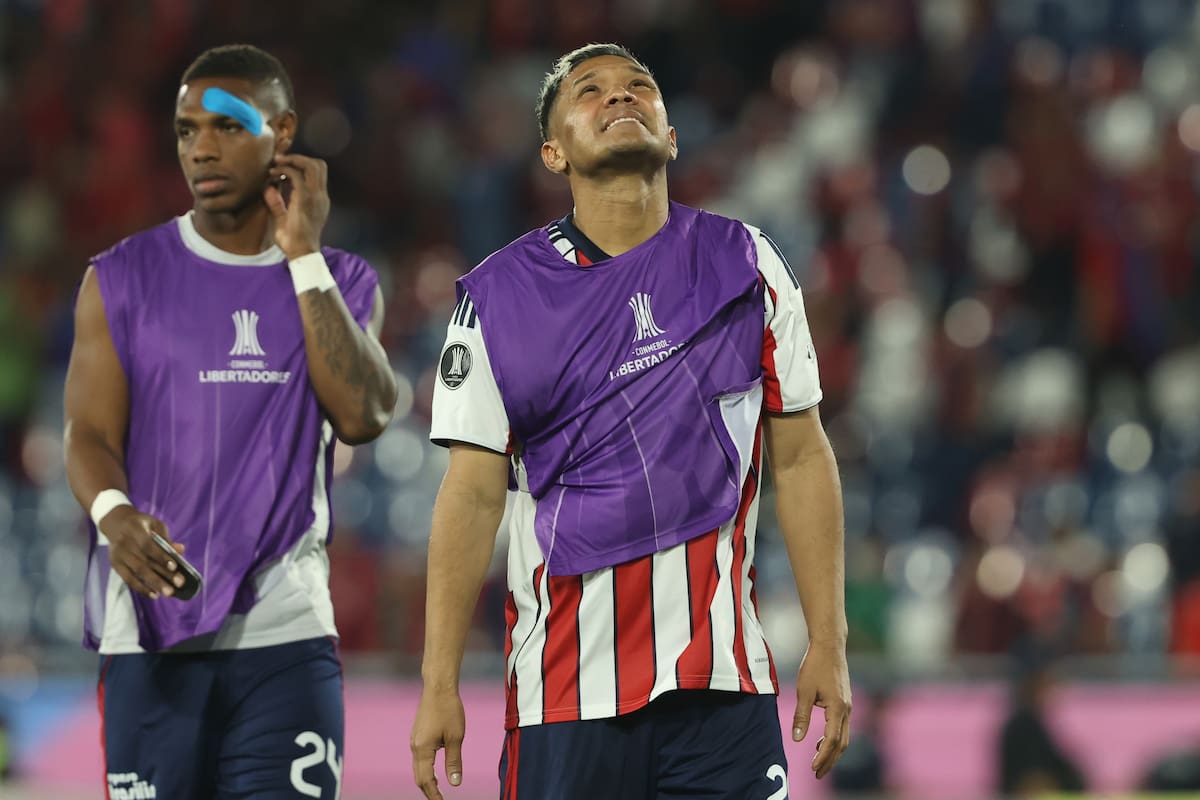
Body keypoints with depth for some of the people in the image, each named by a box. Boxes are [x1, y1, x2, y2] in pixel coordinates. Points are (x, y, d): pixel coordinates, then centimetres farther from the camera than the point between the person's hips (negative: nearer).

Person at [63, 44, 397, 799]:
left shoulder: (344, 282, 10)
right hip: (152, 633, 0)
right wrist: (113, 512, -26)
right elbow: (89, 434, -2)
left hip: (287, 631, 0)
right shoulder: (124, 278, 6)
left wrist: (303, 254, -6)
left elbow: (362, 416, -7)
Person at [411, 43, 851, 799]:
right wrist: (439, 686, -5)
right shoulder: (501, 295, 2)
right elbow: (472, 495, 0)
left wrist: (829, 647, 3)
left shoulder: (747, 267, 7)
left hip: (722, 676, 1)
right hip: (566, 690, -1)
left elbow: (800, 459, 8)